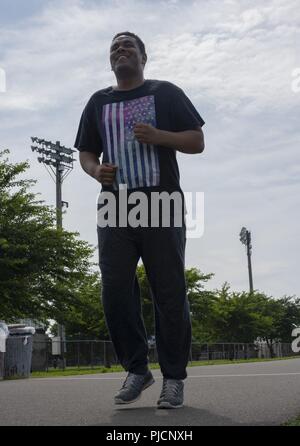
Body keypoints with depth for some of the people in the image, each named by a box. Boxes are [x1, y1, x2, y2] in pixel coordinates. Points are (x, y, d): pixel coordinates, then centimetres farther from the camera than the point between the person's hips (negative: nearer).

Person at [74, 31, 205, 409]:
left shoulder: (166, 93, 10)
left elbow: (197, 142, 5)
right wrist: (96, 170, -5)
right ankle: (136, 370, 13)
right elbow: (85, 152, 19)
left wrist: (159, 136, -13)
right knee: (115, 293, -3)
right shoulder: (98, 102, 18)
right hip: (115, 209, 3)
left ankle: (173, 378, 8)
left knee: (169, 295, -2)